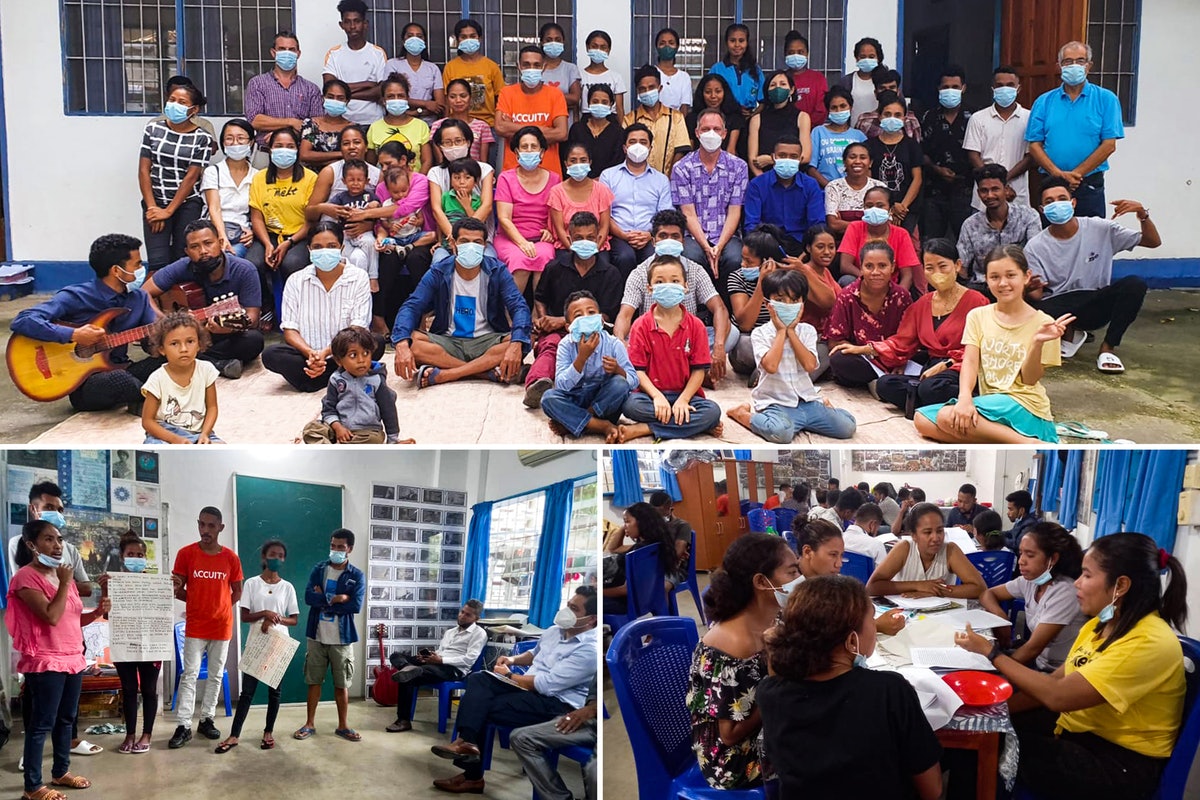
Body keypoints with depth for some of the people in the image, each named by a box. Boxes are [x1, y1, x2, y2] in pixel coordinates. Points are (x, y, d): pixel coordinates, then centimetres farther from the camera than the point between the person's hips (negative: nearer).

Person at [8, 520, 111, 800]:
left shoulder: (62, 574, 13)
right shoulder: (26, 576, -13)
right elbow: (51, 617, -22)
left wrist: (97, 612, 2)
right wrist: (64, 583, -17)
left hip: (73, 659, 8)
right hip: (45, 662, -8)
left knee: (66, 719, 16)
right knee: (42, 723, -5)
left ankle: (61, 772, 29)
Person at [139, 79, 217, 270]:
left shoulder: (202, 138, -2)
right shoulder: (153, 129, 4)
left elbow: (191, 177, -7)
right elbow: (144, 170, 2)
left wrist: (168, 211, -11)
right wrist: (152, 207, -6)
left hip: (187, 203, -1)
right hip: (155, 201, 1)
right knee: (157, 262, -11)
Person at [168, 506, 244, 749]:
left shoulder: (230, 557, -1)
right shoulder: (186, 553, -4)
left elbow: (237, 593, 9)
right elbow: (178, 591, 1)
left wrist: (220, 608, 0)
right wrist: (177, 590, -19)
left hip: (222, 625, 2)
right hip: (195, 626, -2)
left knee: (215, 675, 9)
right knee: (189, 675, -4)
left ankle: (207, 719, 19)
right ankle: (184, 726, -5)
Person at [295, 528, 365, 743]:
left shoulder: (357, 576, -3)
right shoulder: (319, 569, 2)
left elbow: (356, 605, -16)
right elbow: (309, 597, -12)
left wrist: (324, 600, -14)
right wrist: (337, 599, -18)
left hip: (342, 638, -1)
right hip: (317, 636, 1)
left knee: (342, 684, 7)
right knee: (313, 681, 8)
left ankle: (343, 725, 17)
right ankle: (310, 723, 18)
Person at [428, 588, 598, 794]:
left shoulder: (589, 650, -21)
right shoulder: (556, 630, 10)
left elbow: (547, 684, -24)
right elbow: (534, 654, 31)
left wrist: (509, 676, -10)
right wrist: (514, 660, 8)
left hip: (556, 702, -9)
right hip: (529, 685, 9)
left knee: (482, 708, -21)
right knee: (477, 680, -14)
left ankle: (473, 775, -14)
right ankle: (467, 742, -27)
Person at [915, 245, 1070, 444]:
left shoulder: (1042, 322, -3)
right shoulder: (978, 316, 8)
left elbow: (1030, 379, -6)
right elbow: (970, 361, -5)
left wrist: (1037, 343, -24)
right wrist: (965, 397, -24)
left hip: (1025, 408, -5)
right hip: (990, 402, 5)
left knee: (948, 417, -28)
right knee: (923, 419, -16)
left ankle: (1026, 444, -22)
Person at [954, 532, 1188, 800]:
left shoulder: (1149, 644, -26)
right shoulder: (1101, 625, 5)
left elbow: (1057, 696, -28)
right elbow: (1054, 682, 8)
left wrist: (992, 652, -20)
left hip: (1119, 763, -9)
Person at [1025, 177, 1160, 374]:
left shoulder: (1100, 229, -2)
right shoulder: (1035, 247, -4)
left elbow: (1153, 241, 0)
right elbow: (1036, 295, -7)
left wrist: (1142, 214, -20)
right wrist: (1031, 288, -33)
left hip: (1096, 305, 1)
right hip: (1059, 307, -1)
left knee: (1134, 284, -28)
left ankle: (1108, 347, -11)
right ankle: (1070, 334, 2)